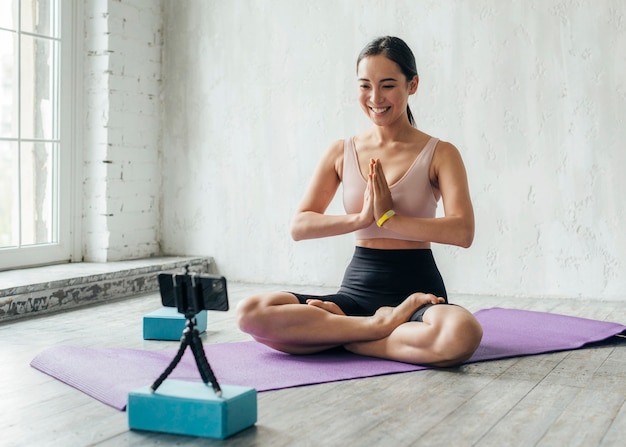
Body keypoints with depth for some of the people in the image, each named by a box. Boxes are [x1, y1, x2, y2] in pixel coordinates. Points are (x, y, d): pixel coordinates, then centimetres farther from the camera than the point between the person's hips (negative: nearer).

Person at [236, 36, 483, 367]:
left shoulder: (439, 154, 0)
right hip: (358, 288, 3)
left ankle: (338, 334, -19)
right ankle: (382, 325, -16)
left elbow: (462, 232, -13)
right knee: (251, 313, -22)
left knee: (462, 333, -39)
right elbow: (299, 226, 1)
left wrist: (389, 218, -15)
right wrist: (360, 218, -13)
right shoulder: (342, 153, 8)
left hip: (417, 287, -2)